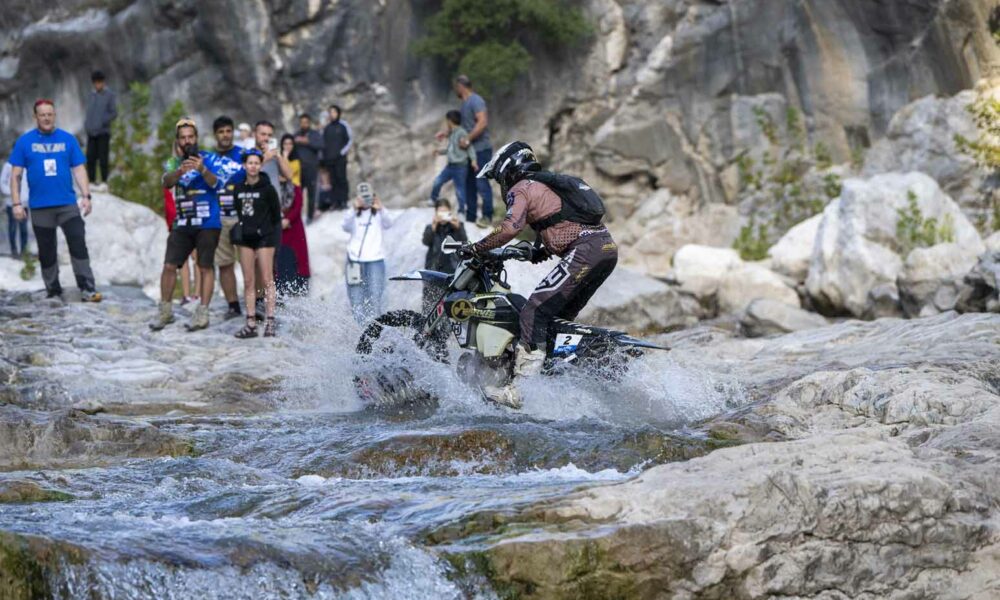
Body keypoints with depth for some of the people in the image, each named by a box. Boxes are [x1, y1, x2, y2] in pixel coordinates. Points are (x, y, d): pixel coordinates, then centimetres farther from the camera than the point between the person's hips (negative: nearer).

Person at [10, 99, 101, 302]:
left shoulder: (68, 139, 4)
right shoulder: (25, 142, 1)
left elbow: (79, 169, 5)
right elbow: (16, 175, 2)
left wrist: (85, 195, -5)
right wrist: (16, 203, -5)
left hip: (67, 204, 0)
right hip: (40, 207, 0)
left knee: (78, 244, -10)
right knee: (46, 252, 7)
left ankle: (87, 289, -9)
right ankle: (53, 292, 18)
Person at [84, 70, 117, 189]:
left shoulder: (109, 95, 0)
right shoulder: (91, 96, 15)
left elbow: (114, 113, -4)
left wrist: (102, 122, -15)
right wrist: (86, 124, 5)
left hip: (103, 131, -5)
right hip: (91, 132, 5)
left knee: (103, 158, -6)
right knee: (90, 157, 1)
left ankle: (104, 182, -1)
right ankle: (92, 181, 7)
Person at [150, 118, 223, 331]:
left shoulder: (208, 159, -1)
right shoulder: (174, 163, 10)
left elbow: (214, 182, -19)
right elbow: (167, 182, -10)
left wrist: (202, 169, -41)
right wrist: (180, 171, -33)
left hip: (207, 224, -4)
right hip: (183, 224, 4)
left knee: (205, 267, -3)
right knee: (169, 266, -2)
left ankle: (202, 314, 2)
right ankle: (165, 311, 10)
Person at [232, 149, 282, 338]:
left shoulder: (267, 189, -6)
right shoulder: (239, 188, 7)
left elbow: (276, 214, -1)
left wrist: (266, 230, 0)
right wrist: (242, 227, 9)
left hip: (264, 237, -5)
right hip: (245, 237, 5)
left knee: (267, 280, -6)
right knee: (248, 282, 4)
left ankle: (270, 322, -5)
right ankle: (251, 323, 5)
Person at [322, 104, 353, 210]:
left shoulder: (343, 125, 2)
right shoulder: (327, 127, 15)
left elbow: (350, 139, 2)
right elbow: (323, 143, 19)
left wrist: (343, 151, -6)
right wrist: (324, 156, 10)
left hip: (340, 158, -4)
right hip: (329, 158, 4)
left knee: (341, 179, -8)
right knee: (333, 181, 2)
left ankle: (343, 201, -7)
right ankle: (335, 202, 2)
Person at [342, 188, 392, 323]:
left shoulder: (378, 214, 7)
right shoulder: (353, 215, 8)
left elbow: (388, 223, -12)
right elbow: (346, 227, -11)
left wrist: (381, 210, -30)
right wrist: (354, 210, -27)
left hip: (375, 260, -1)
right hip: (355, 260, 1)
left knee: (375, 297, -9)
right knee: (356, 298, -3)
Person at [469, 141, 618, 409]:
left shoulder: (520, 189, 3)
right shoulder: (549, 183, 31)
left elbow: (512, 226, -15)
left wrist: (478, 248, -6)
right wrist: (536, 252, 43)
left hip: (584, 251, -9)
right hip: (608, 246, 9)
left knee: (534, 312, -11)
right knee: (562, 316, 21)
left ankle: (519, 389, -20)